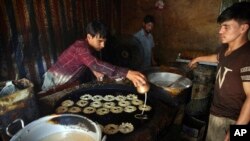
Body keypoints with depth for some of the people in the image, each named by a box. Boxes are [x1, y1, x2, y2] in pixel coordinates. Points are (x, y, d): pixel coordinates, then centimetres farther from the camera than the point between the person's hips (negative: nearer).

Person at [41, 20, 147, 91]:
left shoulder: (89, 47, -4)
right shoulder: (81, 47, -33)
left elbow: (89, 63, 14)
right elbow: (96, 65, -51)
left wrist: (94, 70, -10)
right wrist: (126, 73, -62)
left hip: (66, 82, 8)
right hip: (55, 82, -8)